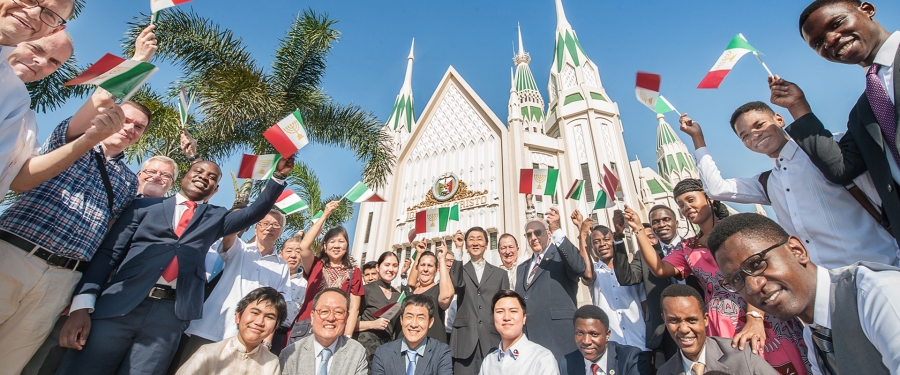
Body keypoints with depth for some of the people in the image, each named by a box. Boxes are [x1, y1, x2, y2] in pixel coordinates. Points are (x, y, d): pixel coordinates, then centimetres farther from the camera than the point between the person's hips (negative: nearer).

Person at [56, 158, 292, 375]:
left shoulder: (216, 218, 16)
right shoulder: (146, 205, 13)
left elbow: (254, 213, 6)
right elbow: (108, 253, 7)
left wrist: (279, 176, -3)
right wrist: (82, 305, -4)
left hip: (171, 315, 0)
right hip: (118, 306, 0)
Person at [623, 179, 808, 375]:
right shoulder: (687, 248, 15)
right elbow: (659, 269, 3)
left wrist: (755, 316, -27)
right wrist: (638, 230, -2)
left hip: (763, 318, -3)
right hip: (721, 326, 4)